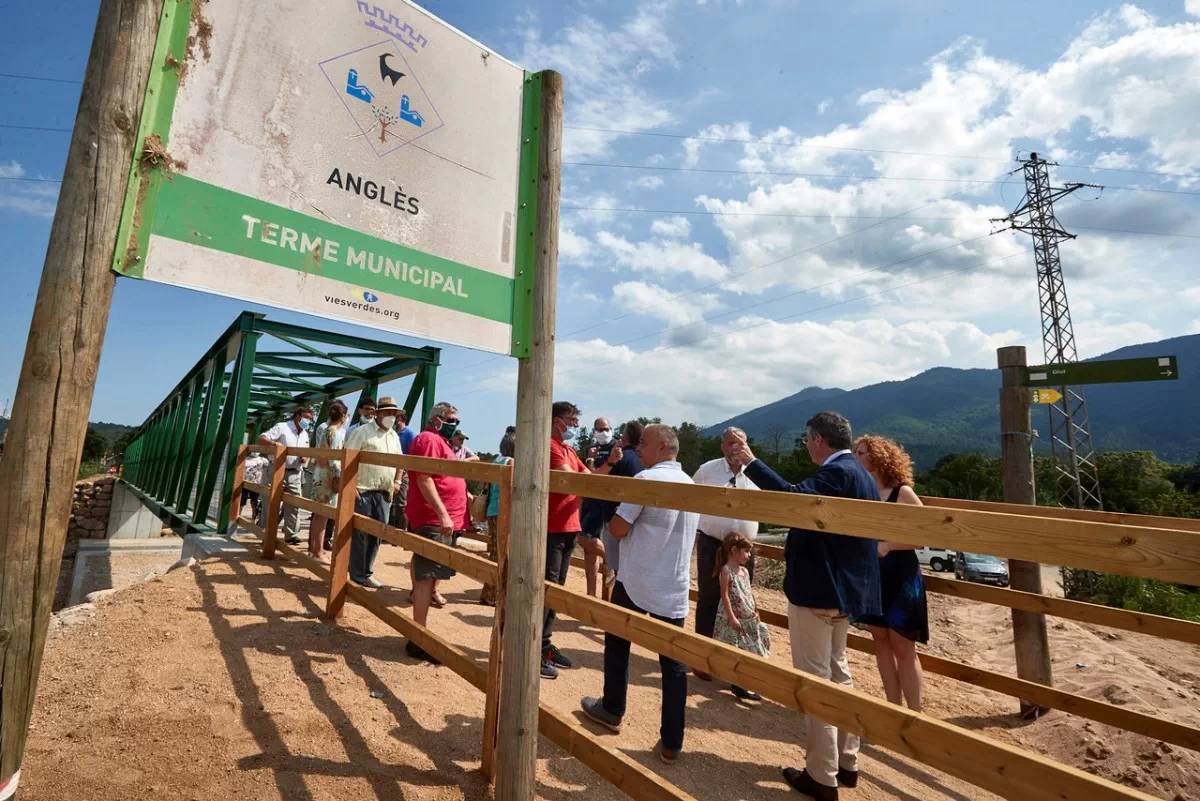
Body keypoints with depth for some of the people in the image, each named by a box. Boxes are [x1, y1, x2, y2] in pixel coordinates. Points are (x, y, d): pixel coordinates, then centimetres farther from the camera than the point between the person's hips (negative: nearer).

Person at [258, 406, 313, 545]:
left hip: (295, 474, 6)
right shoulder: (281, 427, -5)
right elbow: (261, 439, -12)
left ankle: (291, 535, 6)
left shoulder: (305, 434, 15)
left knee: (294, 504, 2)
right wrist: (274, 443, -31)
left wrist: (305, 458, -1)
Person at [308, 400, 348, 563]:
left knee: (318, 513, 16)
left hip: (319, 473, 10)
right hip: (328, 476, -10)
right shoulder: (335, 432, -15)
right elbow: (333, 458, -20)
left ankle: (313, 547, 25)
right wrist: (340, 478, -20)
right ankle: (318, 551, -2)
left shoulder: (323, 428, 14)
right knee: (323, 515, -6)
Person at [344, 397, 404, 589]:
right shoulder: (362, 431, -6)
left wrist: (397, 481, 11)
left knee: (376, 535, 11)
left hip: (384, 493, 6)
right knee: (359, 534, 2)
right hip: (363, 491, -6)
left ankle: (367, 573, 24)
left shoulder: (394, 436, 14)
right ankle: (357, 577, 12)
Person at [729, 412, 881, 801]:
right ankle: (846, 762, 33)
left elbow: (793, 496, -38)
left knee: (814, 680, 2)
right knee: (837, 673, 21)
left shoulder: (837, 472, -20)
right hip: (843, 587, 11)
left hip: (818, 589, -10)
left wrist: (750, 461, -34)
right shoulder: (858, 473, 12)